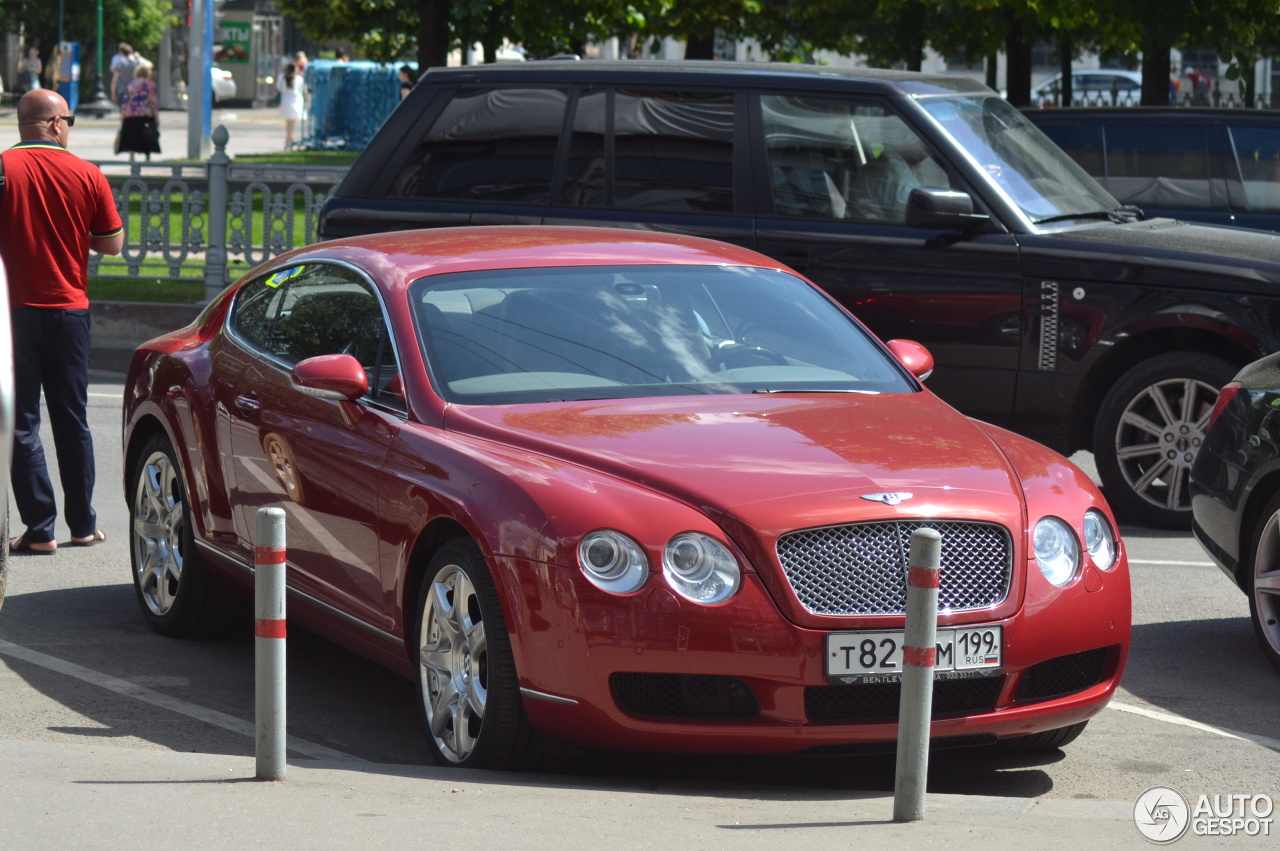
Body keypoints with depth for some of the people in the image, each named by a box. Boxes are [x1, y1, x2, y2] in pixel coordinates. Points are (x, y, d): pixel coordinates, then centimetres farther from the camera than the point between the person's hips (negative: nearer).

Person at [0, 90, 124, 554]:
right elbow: (112, 243, 3)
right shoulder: (87, 174, -3)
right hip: (69, 308, 2)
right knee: (72, 419, 14)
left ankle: (40, 528, -1)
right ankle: (83, 524, 19)